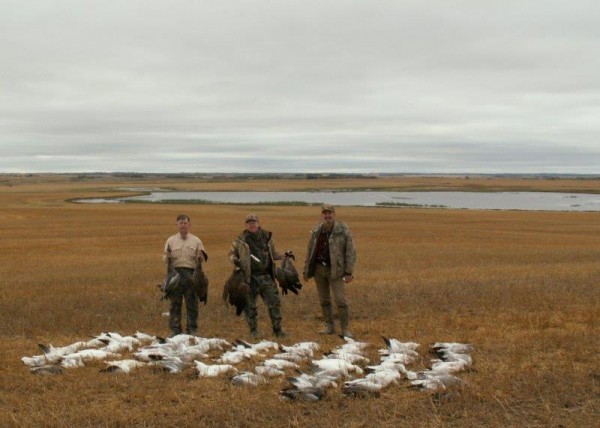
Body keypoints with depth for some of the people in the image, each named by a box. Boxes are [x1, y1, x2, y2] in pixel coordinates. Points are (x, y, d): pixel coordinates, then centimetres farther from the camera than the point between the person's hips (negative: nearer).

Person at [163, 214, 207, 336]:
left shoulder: (196, 240, 11)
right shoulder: (171, 240, 12)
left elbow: (202, 260, 10)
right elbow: (165, 259, 10)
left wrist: (200, 257, -13)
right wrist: (167, 257, -13)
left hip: (191, 275, 0)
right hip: (175, 274, 0)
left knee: (192, 303, 2)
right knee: (175, 303, 1)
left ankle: (192, 329, 9)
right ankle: (175, 329, 8)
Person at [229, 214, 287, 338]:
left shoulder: (267, 237, 9)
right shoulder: (240, 240, -1)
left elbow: (273, 252, 23)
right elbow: (232, 253, 8)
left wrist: (284, 256, 9)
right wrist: (234, 260, -14)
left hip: (267, 277, 2)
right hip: (250, 278, -2)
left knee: (274, 302, 3)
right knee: (250, 305, 4)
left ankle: (278, 329, 14)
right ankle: (253, 330, 19)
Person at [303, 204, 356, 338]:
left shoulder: (343, 230, -7)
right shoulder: (316, 231, 6)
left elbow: (351, 251, -7)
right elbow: (310, 251, 14)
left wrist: (348, 272, -12)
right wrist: (306, 271, 14)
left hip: (335, 270, -4)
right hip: (319, 269, 4)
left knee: (340, 300, -9)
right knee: (324, 300, 10)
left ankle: (345, 329, 0)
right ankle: (329, 327, 21)